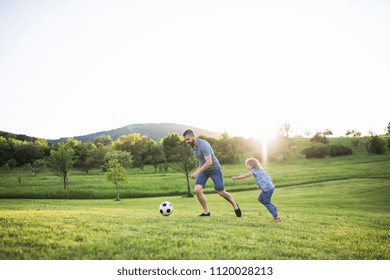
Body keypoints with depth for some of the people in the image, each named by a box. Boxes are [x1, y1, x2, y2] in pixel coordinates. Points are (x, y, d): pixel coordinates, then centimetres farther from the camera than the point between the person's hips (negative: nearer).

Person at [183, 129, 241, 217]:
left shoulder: (203, 145, -29)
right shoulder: (192, 146, -3)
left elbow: (209, 162, -36)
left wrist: (197, 172, -40)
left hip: (214, 169, -6)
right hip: (203, 170, 6)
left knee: (221, 192, 3)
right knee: (197, 190, -14)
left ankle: (235, 206, 31)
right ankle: (206, 212, 1)